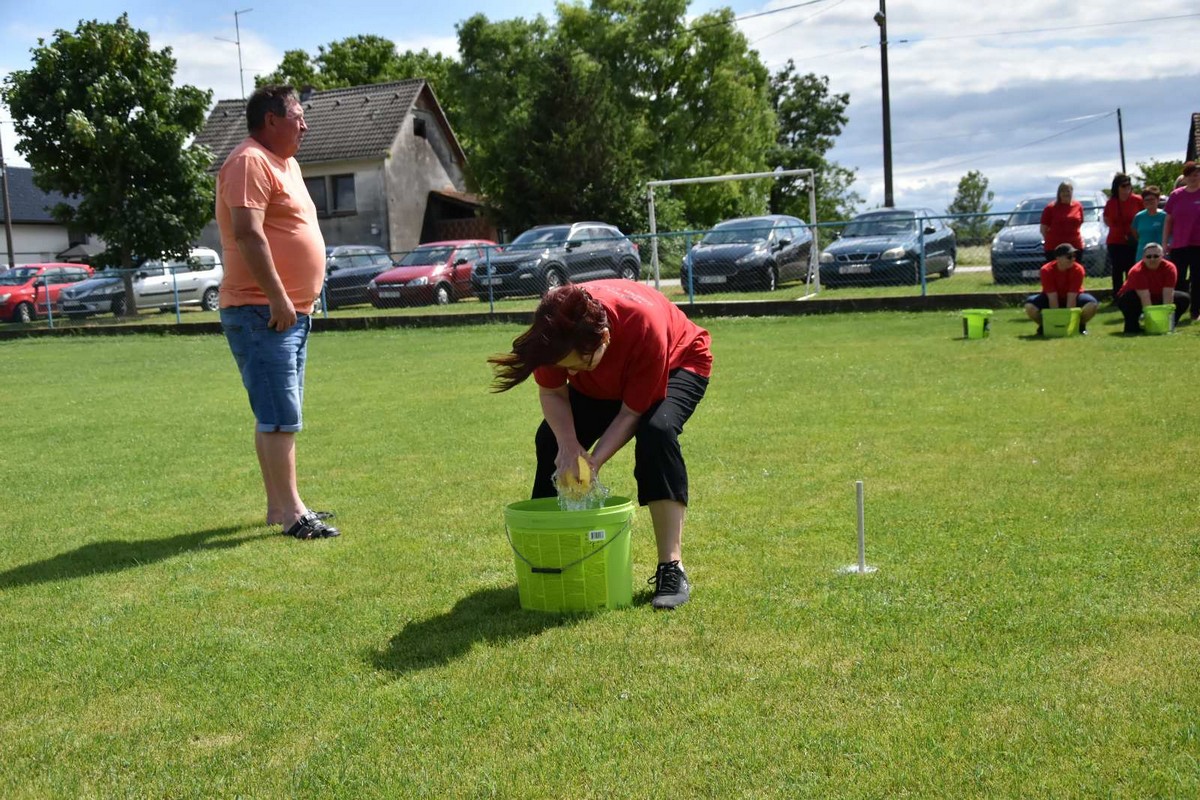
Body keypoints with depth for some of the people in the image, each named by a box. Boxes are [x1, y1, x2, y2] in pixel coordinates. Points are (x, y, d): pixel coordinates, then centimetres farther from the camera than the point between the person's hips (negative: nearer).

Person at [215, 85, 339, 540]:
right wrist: (277, 299, -24)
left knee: (276, 416, 13)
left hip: (292, 311, 10)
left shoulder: (286, 164, 20)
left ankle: (278, 505, 20)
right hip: (261, 312, -10)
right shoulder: (250, 162, -11)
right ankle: (291, 514, -8)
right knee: (279, 417, -10)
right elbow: (248, 233, -22)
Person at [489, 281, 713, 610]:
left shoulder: (644, 327, -44)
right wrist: (569, 445, -34)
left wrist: (593, 461, -39)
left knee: (657, 431, -33)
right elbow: (552, 393, -17)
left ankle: (671, 567, -28)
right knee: (552, 438, -10)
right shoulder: (554, 330, -33)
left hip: (677, 364, -5)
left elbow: (631, 413, -32)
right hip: (603, 382, 5)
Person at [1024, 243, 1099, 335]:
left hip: (1074, 299, 0)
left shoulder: (1078, 269, -23)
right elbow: (1052, 297, -26)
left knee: (1092, 304, -31)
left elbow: (1071, 297, -26)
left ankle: (1081, 324, 0)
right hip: (1051, 300, 0)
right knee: (1030, 306, -30)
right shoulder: (1046, 270, -24)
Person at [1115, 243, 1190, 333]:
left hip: (1156, 298, 4)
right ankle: (1131, 326, -17)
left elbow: (1168, 295, -24)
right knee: (1130, 298, -39)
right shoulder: (1137, 271, -29)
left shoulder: (1169, 267, -18)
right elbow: (1145, 298, -35)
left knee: (1185, 298, -13)